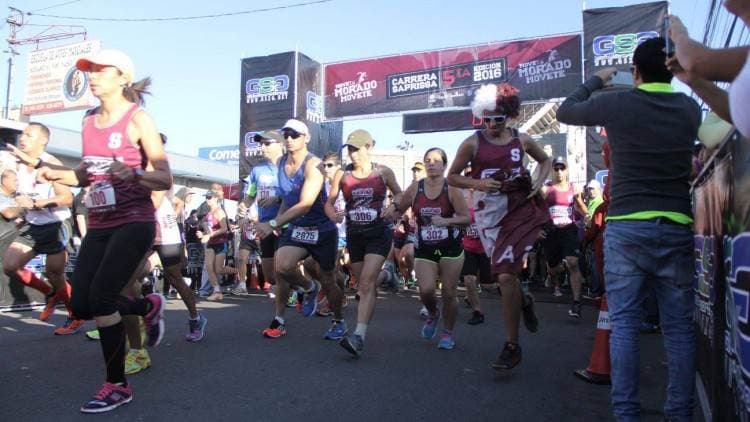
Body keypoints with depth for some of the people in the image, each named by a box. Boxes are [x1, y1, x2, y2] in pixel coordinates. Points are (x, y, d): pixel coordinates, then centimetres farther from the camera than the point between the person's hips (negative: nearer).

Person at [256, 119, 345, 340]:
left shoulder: (313, 165, -19)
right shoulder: (281, 163, 3)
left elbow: (305, 204, -29)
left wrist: (273, 224, -34)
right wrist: (278, 222, 7)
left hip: (322, 230, -5)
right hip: (295, 228, 5)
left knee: (327, 281, 7)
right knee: (281, 268, -20)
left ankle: (339, 322, 31)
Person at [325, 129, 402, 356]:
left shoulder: (383, 172, -3)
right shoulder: (342, 174, 0)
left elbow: (399, 194, 11)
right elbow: (329, 202, 3)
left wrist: (393, 206, -11)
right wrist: (333, 214, -19)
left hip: (379, 233, -3)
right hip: (354, 234, 3)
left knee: (366, 283, -17)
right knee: (365, 285, 13)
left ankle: (359, 336, -22)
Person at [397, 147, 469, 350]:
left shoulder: (451, 189, -7)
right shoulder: (415, 188, 0)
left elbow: (467, 218, -11)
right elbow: (398, 210, 9)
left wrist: (446, 221, -26)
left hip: (451, 248, -1)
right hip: (424, 249, 1)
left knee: (449, 293, 2)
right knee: (426, 290, -15)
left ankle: (448, 333, 25)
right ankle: (432, 314, 22)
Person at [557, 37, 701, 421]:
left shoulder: (617, 104, -2)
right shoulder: (690, 109, 9)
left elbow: (565, 111, 14)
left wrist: (596, 81, 30)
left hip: (626, 227, -2)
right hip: (677, 228, 3)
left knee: (624, 322, 2)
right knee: (678, 326, 7)